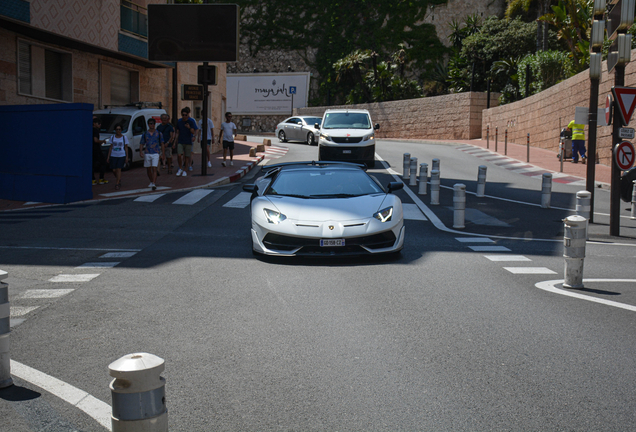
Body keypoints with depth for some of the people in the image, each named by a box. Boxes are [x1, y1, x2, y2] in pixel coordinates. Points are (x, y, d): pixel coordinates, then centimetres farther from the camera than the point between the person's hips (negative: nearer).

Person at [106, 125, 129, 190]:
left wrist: (127, 157, -2)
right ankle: (119, 179, 27)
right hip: (113, 156, 3)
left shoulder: (124, 137, 3)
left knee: (118, 169, -10)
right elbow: (111, 147, 11)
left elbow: (126, 148, 4)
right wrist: (108, 156, 7)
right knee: (114, 170, -1)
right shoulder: (112, 137, 8)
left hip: (122, 156, -2)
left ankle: (118, 183, -6)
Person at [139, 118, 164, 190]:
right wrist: (141, 152, -9)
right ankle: (151, 182, 32)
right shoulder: (145, 134, 6)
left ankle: (154, 184, -20)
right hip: (147, 154, 3)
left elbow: (162, 144, 8)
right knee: (148, 169, 11)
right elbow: (141, 144, 6)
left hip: (156, 153, -3)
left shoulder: (158, 133, 4)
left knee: (154, 169, -14)